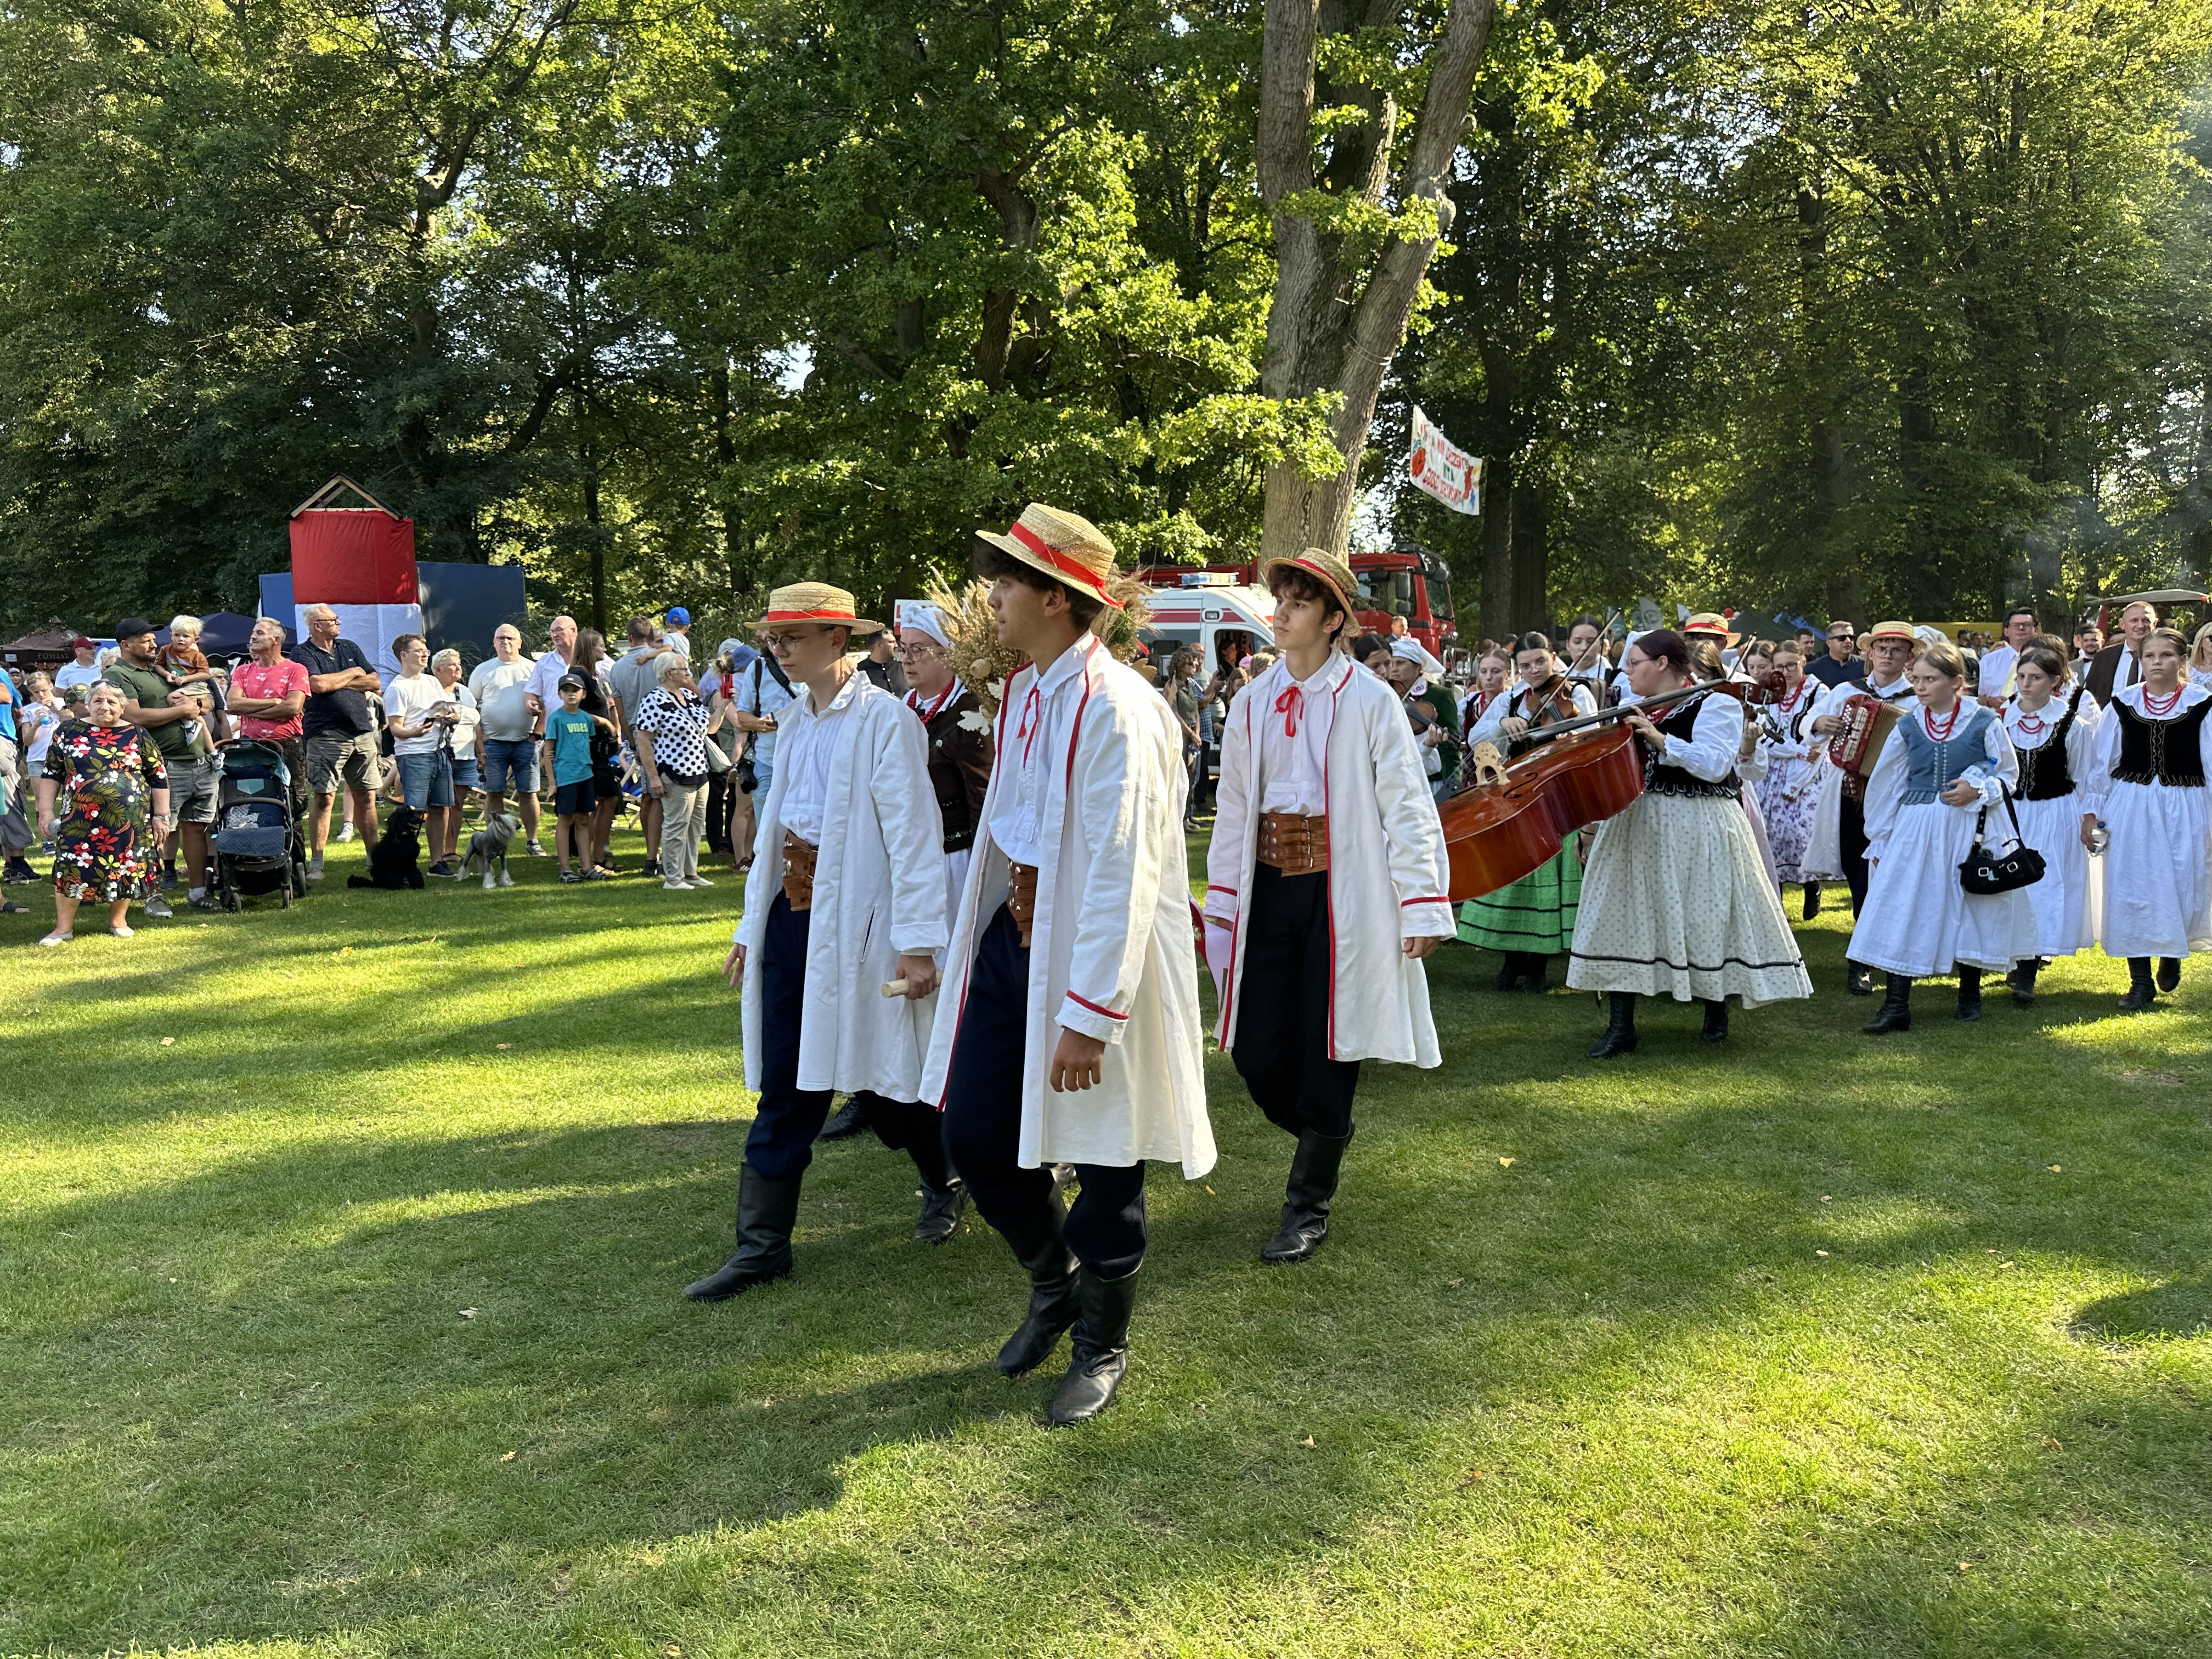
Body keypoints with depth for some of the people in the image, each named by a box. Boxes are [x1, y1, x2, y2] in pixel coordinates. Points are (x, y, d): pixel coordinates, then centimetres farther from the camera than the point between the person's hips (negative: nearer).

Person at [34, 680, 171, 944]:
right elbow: (51, 775, 8)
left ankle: (118, 920, 24)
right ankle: (63, 927, 10)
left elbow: (159, 778, 6)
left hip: (131, 820, 0)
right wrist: (46, 812, 1)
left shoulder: (138, 735, 4)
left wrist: (161, 816, 2)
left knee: (125, 869, 6)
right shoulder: (69, 732, 6)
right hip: (81, 820, 0)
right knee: (71, 868, -2)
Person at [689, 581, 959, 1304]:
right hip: (792, 914, 7)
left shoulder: (883, 720, -12)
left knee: (878, 1079, 7)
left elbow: (912, 836, -15)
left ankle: (948, 1182, 34)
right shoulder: (798, 721, 12)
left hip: (856, 920, -7)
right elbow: (776, 828, 16)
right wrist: (751, 927, 16)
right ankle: (763, 1244, 14)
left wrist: (918, 944, -18)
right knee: (786, 1087, 8)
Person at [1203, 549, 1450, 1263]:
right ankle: (1326, 1134, 35)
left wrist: (1421, 906, -11)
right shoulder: (1251, 703, 9)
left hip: (1342, 890, -4)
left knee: (1324, 1048, 1)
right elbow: (1232, 809, 13)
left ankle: (1309, 1207, 16)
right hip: (1269, 887, 4)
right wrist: (1221, 906, 12)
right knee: (1257, 1053, 3)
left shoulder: (1368, 700, -4)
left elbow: (1407, 807, -6)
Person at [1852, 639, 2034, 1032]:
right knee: (1901, 910, -6)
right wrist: (1880, 839, 12)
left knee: (1969, 908, 7)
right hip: (1915, 828, 2)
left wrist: (1977, 790, -15)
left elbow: (2008, 775, 5)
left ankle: (1970, 993, 28)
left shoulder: (1985, 723, -3)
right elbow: (1887, 785, 11)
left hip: (1969, 829, -2)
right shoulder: (1908, 727, 5)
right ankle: (1896, 1005, -4)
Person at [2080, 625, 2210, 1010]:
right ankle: (2141, 981, 11)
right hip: (2130, 809, 1)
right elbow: (2101, 759, 7)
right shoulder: (2122, 703, 3)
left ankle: (2172, 954, 35)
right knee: (2131, 891, 1)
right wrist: (2090, 811, 3)